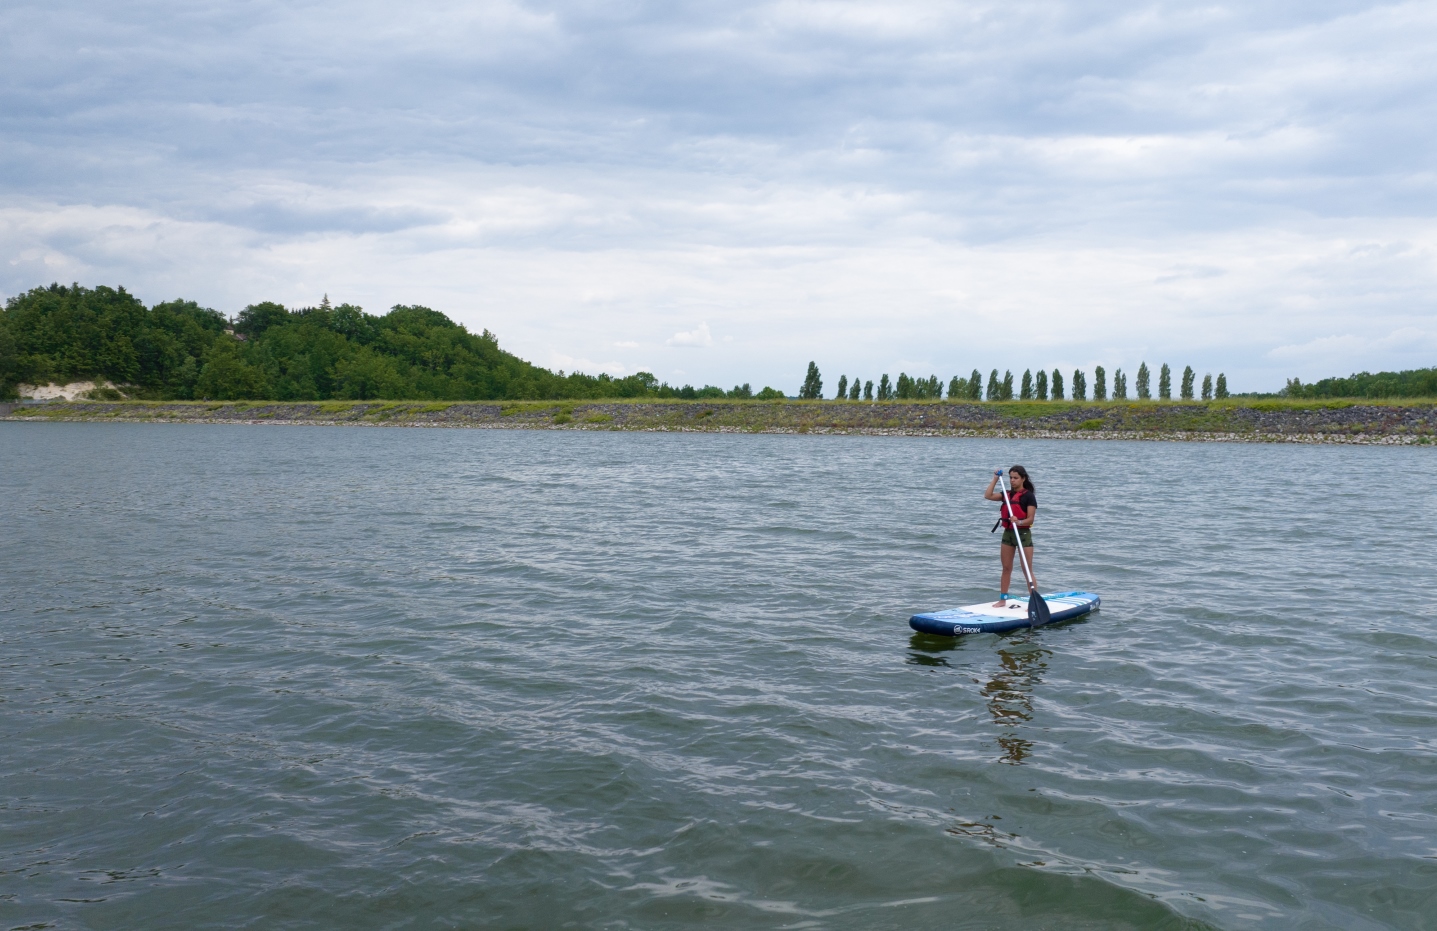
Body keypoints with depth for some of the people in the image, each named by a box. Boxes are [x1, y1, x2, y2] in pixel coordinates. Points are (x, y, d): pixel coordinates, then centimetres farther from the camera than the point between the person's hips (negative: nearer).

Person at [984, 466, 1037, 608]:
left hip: (1023, 534, -6)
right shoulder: (1007, 494, 10)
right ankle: (1003, 600, 19)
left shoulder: (1028, 496, -9)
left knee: (1028, 570, -6)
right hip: (1008, 533, 6)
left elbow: (1030, 519, -14)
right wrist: (995, 479, 2)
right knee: (1006, 568, 12)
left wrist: (1019, 522, -33)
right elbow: (988, 496, 1)